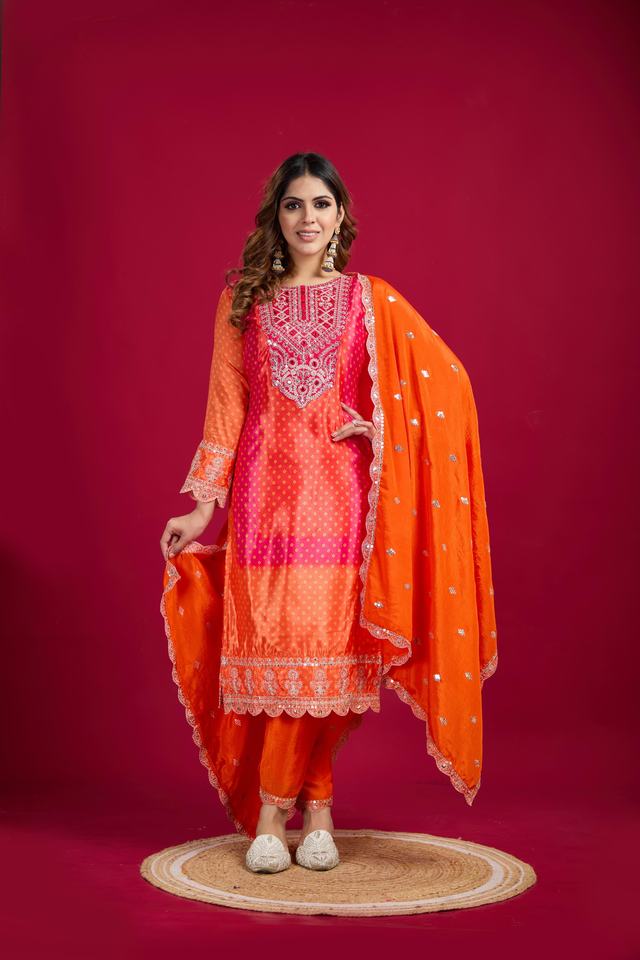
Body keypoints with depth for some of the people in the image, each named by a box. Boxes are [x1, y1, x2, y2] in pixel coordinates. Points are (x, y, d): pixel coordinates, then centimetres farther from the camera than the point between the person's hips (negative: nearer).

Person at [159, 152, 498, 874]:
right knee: (273, 642, -4)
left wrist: (379, 423, -6)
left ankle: (274, 809, 9)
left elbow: (447, 380, 6)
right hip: (264, 488, 1)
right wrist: (202, 504, 4)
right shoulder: (242, 299, 10)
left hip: (339, 491, 0)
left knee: (323, 644, -3)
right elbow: (226, 406, 8)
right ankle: (314, 808, 8)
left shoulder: (371, 300, 8)